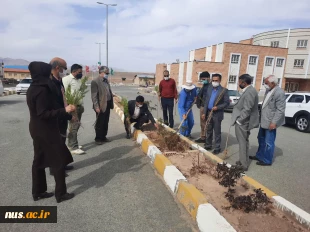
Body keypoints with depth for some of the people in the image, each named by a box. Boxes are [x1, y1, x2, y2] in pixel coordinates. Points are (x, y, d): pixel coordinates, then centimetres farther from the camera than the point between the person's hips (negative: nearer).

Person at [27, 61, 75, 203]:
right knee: (59, 160, 1)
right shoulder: (42, 90, -22)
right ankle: (61, 194, 12)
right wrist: (64, 110, -27)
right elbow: (43, 113, -25)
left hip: (37, 129, 10)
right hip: (45, 130, -10)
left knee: (39, 160, 16)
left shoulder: (33, 88, 9)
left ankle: (38, 192, 29)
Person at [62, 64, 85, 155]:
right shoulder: (66, 79, -10)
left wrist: (82, 105, 13)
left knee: (76, 126, 12)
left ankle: (71, 144, 23)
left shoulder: (79, 80, 15)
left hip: (79, 106, 8)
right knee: (74, 126, -8)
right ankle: (73, 147, -2)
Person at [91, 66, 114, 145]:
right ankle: (98, 138, 17)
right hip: (101, 105, -7)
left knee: (106, 122, 15)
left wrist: (111, 103, 10)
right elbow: (94, 96, -15)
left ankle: (103, 137, 27)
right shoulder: (95, 81, -11)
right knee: (99, 123, 4)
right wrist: (96, 107, -20)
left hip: (108, 104, 7)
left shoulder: (106, 81, 13)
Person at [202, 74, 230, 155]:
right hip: (208, 113, 5)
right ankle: (208, 146, 28)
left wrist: (217, 107, -20)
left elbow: (227, 103, -7)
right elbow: (206, 101, 9)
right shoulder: (209, 88, 8)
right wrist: (204, 112, 5)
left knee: (217, 132, 5)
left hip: (217, 114, -5)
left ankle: (217, 148, 16)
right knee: (208, 131, 15)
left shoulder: (224, 90, -8)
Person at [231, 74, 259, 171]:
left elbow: (247, 110, -25)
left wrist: (239, 120, -17)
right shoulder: (249, 90, 11)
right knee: (244, 143, 20)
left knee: (243, 143, 0)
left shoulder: (249, 92, -22)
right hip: (243, 122, 10)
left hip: (242, 123, -10)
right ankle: (243, 162, 34)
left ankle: (243, 165, 12)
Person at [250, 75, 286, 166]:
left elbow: (280, 110, -21)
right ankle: (259, 156, 37)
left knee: (268, 142, 3)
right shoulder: (268, 90, 6)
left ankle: (267, 160, 19)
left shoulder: (279, 93, -20)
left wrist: (274, 122, -22)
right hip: (264, 120, 9)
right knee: (261, 139, 21)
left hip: (270, 122, -9)